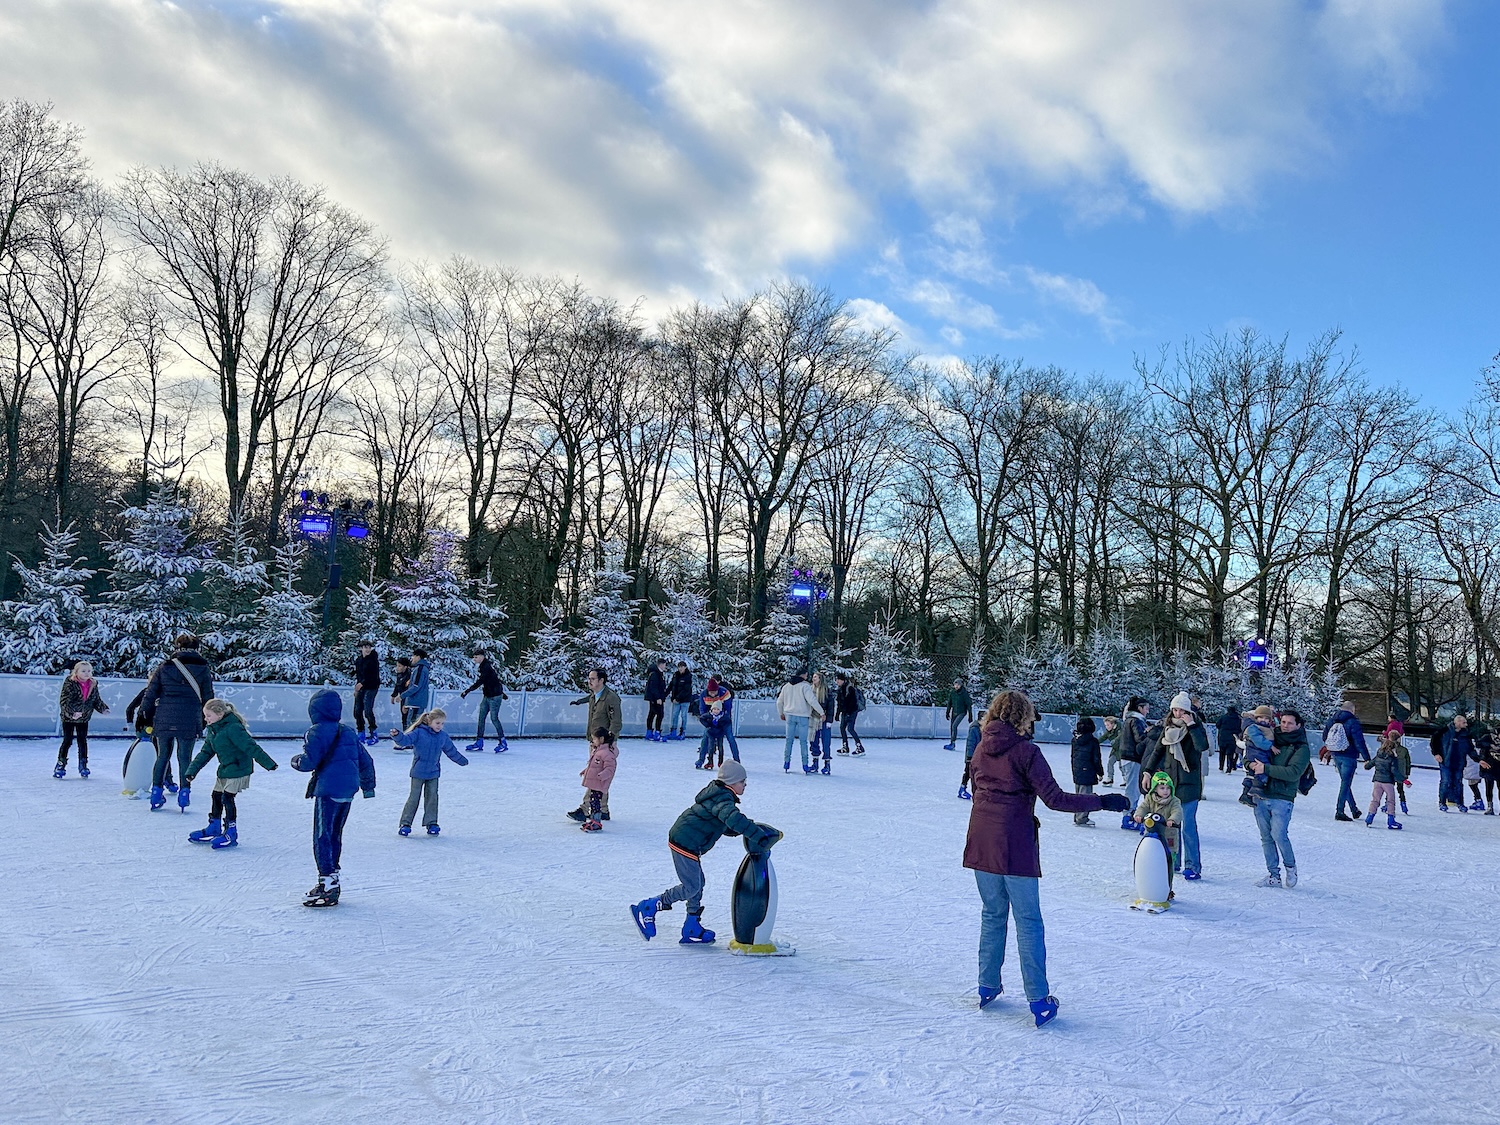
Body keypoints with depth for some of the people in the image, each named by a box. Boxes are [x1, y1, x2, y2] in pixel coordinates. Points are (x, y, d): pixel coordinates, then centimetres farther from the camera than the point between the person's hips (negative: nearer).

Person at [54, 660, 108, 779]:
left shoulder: (93, 685, -2)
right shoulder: (69, 684, -19)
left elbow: (97, 700, 7)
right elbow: (64, 701, -22)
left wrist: (103, 709, -10)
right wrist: (71, 713, -34)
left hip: (84, 718, 4)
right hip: (68, 718, -4)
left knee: (83, 741, 9)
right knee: (67, 741, 0)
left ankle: (83, 765, 18)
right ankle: (60, 765, 14)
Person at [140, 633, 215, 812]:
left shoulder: (165, 666, 1)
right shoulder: (203, 669, -1)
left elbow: (150, 695, 2)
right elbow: (207, 699, 2)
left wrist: (149, 719, 13)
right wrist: (203, 724, 12)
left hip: (164, 721, 1)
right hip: (189, 722, -1)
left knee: (162, 756, 16)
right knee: (185, 758, 9)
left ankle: (156, 792, 19)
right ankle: (184, 794, 9)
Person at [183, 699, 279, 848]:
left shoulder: (233, 728, -22)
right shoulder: (212, 730, 6)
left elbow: (251, 747, -26)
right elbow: (205, 752, 14)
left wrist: (268, 763, -29)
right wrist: (192, 770, 10)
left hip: (239, 769, -9)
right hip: (224, 769, 9)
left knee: (227, 798, -11)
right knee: (216, 797, 13)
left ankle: (231, 834, -3)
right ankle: (213, 829, 29)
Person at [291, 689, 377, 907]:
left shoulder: (317, 732, -8)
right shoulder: (348, 733, 14)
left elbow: (309, 762, -15)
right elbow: (365, 761, 18)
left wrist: (296, 760, 8)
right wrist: (368, 785, 30)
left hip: (328, 791, -8)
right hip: (348, 790, 8)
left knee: (322, 837, -4)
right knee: (335, 835, 18)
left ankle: (328, 885, -8)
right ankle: (332, 880, 25)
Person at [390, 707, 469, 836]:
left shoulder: (443, 737, 7)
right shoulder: (419, 732, -8)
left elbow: (452, 751, 20)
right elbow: (406, 740, -20)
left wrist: (463, 761, 30)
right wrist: (397, 735, -41)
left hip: (433, 773, 4)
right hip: (418, 772, -4)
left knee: (432, 797, 3)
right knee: (414, 797, -1)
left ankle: (431, 823, 11)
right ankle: (405, 823, 7)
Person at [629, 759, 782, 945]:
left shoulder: (718, 795, 16)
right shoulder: (722, 799, -16)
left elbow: (726, 827, 22)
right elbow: (733, 818, -37)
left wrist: (751, 827, 6)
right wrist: (758, 835, -37)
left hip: (683, 840, 11)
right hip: (686, 844, -11)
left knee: (697, 883, 15)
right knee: (691, 887, -8)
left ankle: (692, 931, 21)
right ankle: (648, 909, -1)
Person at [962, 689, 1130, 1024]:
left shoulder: (981, 749, 7)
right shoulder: (1025, 751, -12)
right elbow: (1055, 799, -15)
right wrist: (1102, 801, -9)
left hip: (980, 845, 5)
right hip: (1015, 846, -5)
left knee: (992, 914, 19)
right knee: (1028, 922, 5)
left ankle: (987, 987, 26)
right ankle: (1039, 1001, 9)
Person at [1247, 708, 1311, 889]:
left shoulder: (1302, 749, 0)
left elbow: (1293, 773, -16)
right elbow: (1248, 758, 18)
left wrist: (1266, 768, -20)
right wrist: (1251, 764, -6)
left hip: (1282, 798, -5)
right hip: (1261, 796, 5)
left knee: (1279, 835, -13)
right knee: (1266, 837, 6)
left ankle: (1290, 867, 13)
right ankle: (1273, 875, 14)